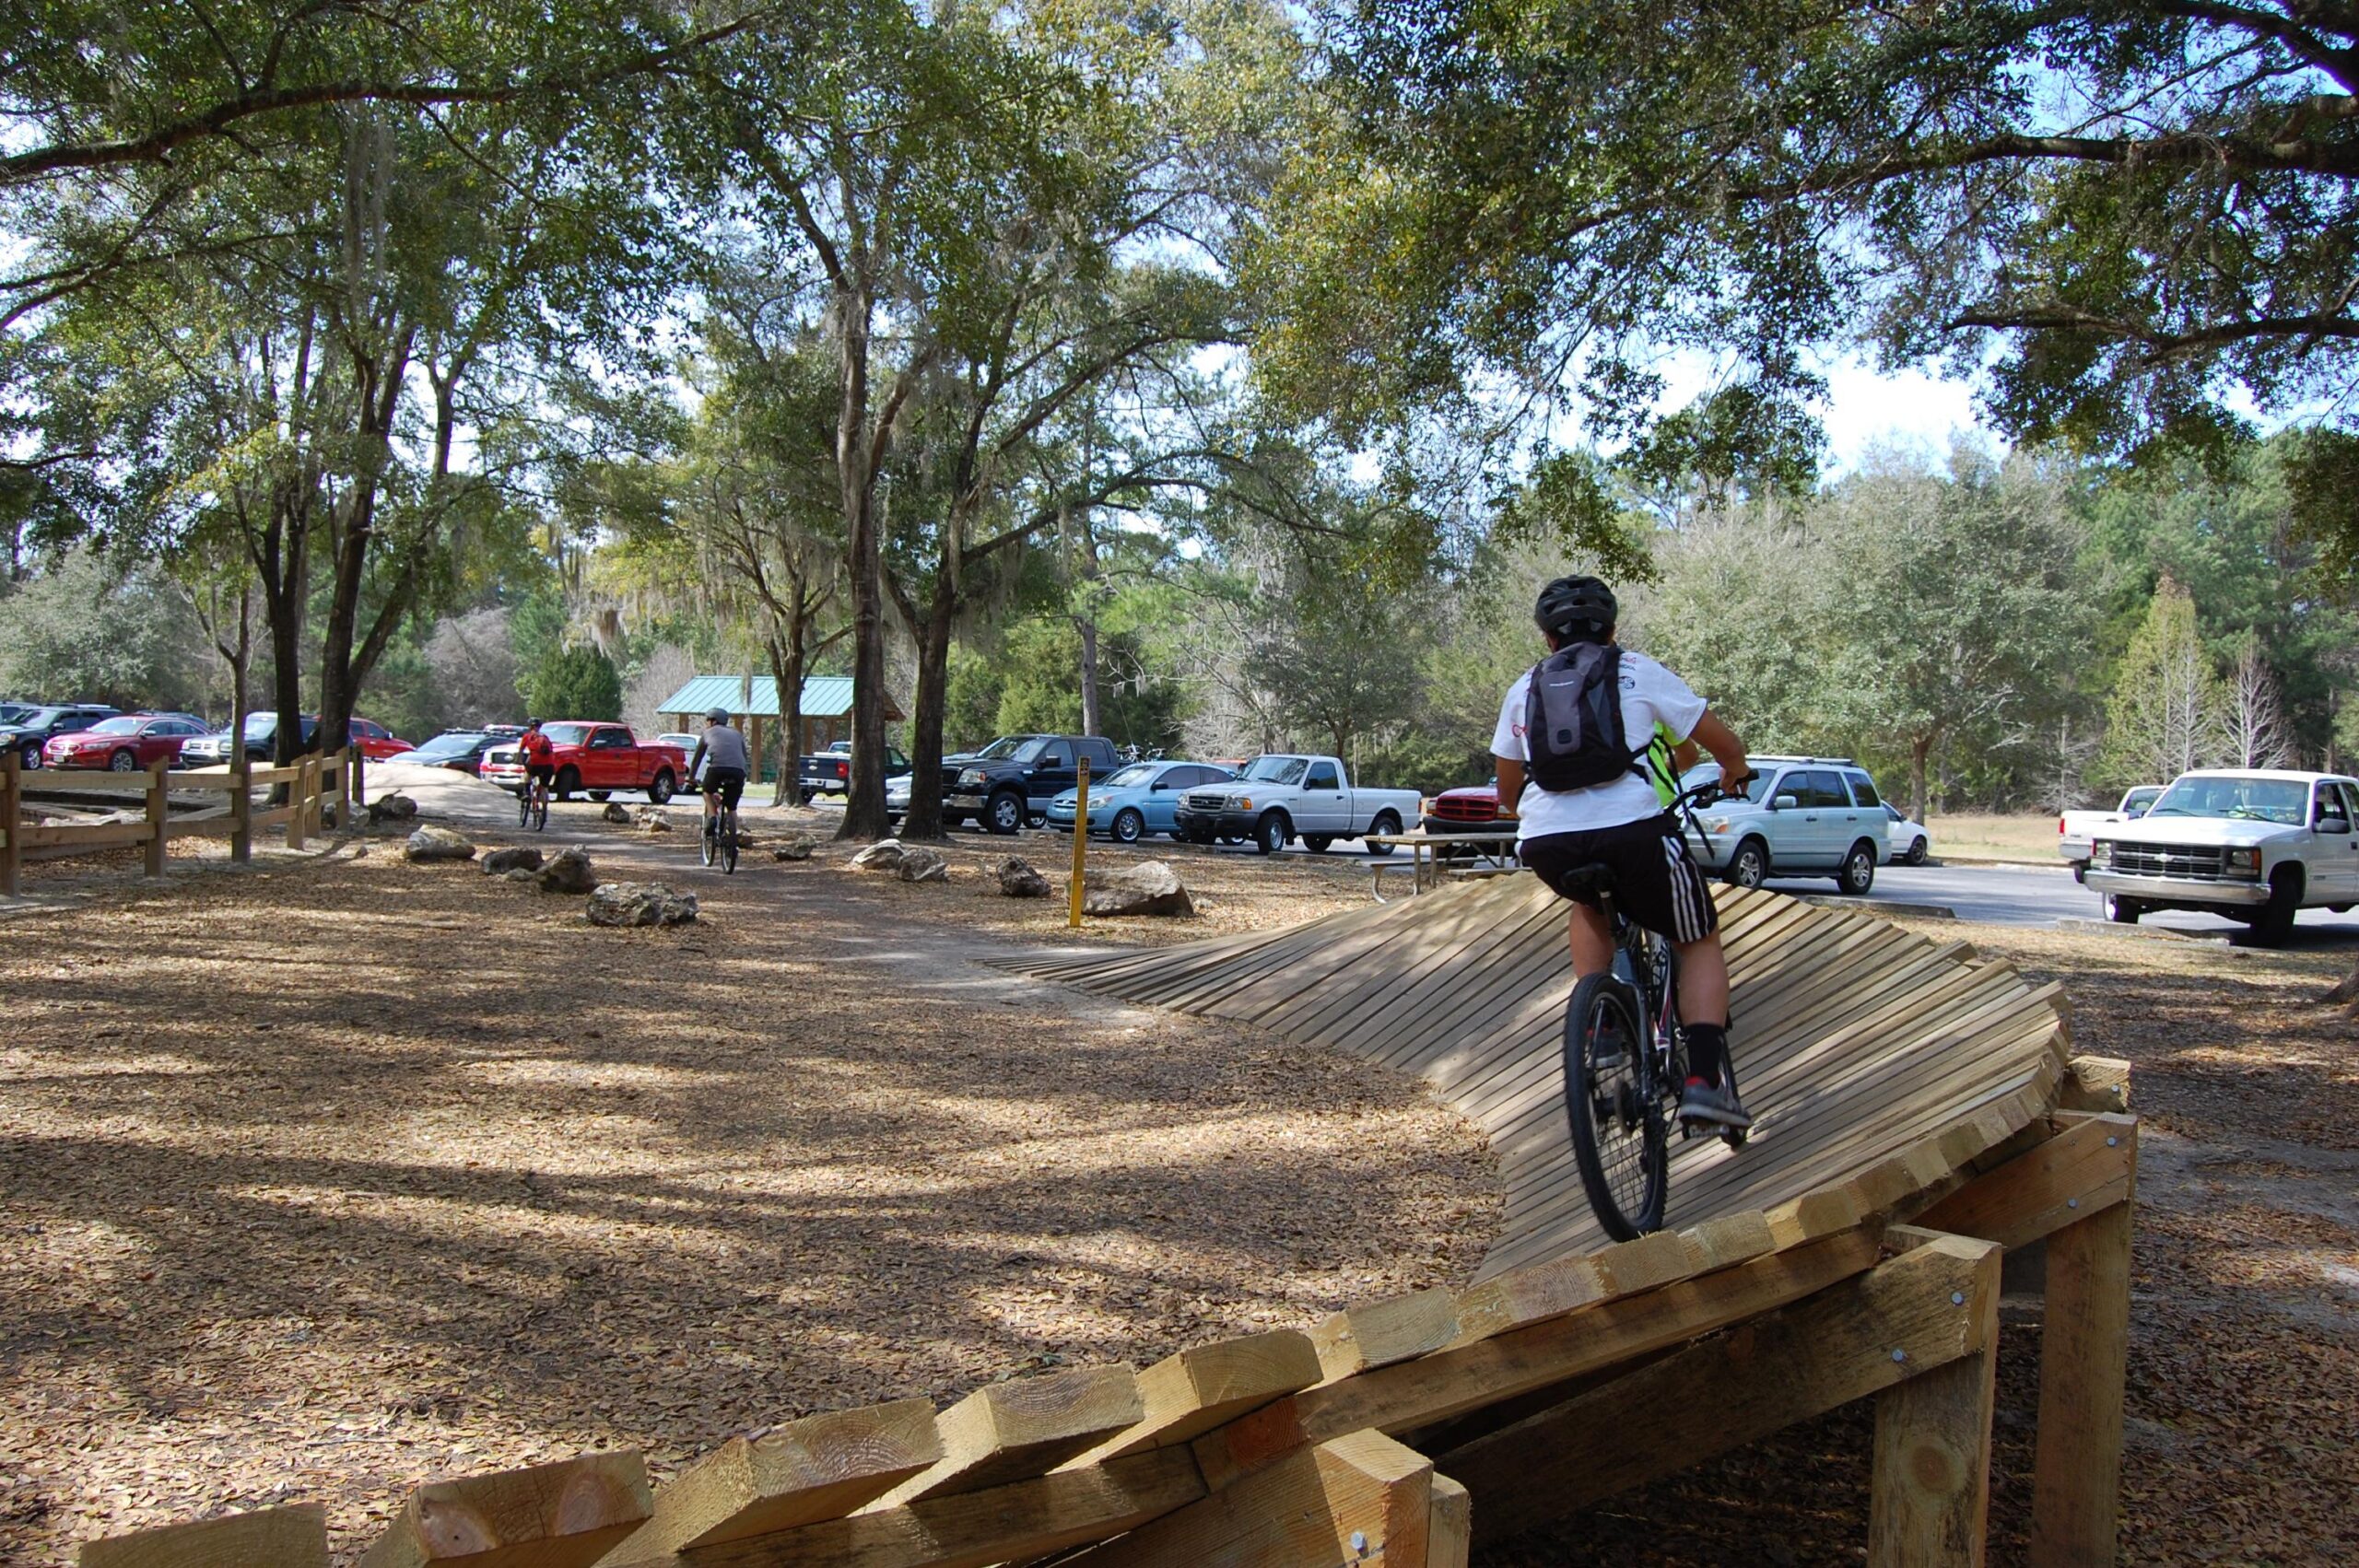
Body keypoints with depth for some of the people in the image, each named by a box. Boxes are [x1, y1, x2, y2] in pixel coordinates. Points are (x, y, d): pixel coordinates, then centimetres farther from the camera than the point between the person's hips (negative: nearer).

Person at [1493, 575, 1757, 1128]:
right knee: (1700, 941, 18)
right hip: (1632, 828, -3)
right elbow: (1726, 745, 17)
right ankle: (1703, 1080, 2)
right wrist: (1735, 772, 39)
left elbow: (1507, 792, 27)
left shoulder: (1524, 688, 22)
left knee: (1590, 905, 36)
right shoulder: (1639, 672, 14)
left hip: (1546, 842, 3)